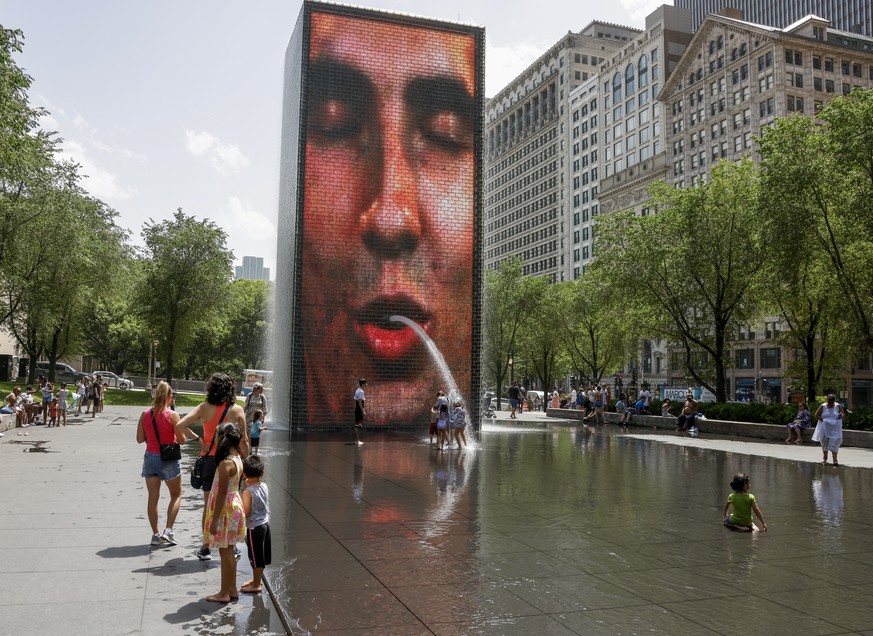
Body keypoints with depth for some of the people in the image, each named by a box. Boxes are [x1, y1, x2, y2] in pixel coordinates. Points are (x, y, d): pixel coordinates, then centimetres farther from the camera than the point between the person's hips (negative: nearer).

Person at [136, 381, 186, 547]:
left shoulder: (145, 414, -4)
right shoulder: (172, 416, -15)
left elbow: (140, 439, 2)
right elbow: (182, 440, -11)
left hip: (150, 458, 4)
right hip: (169, 460, -4)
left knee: (153, 497, 11)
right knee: (176, 495, 14)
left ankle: (156, 534, 16)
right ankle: (168, 530, 4)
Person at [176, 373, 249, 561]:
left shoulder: (205, 408, -6)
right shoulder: (237, 410, -6)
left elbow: (180, 426, -13)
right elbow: (244, 441, -4)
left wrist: (197, 438, -4)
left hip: (209, 459, 0)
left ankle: (206, 548, 17)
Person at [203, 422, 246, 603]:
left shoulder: (226, 464, -23)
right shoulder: (237, 458, -2)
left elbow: (222, 494, -21)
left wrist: (215, 520, -18)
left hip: (225, 509, -9)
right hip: (234, 505, 9)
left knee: (225, 552, 2)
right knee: (228, 551, 17)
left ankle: (224, 593, 13)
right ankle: (231, 590, 27)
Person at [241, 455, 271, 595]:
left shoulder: (248, 492, -21)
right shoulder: (264, 486, -1)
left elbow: (246, 512, -20)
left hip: (254, 527, -7)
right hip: (265, 524, 7)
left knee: (256, 557, 5)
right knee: (261, 556, 20)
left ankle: (256, 585, 16)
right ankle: (256, 579, 36)